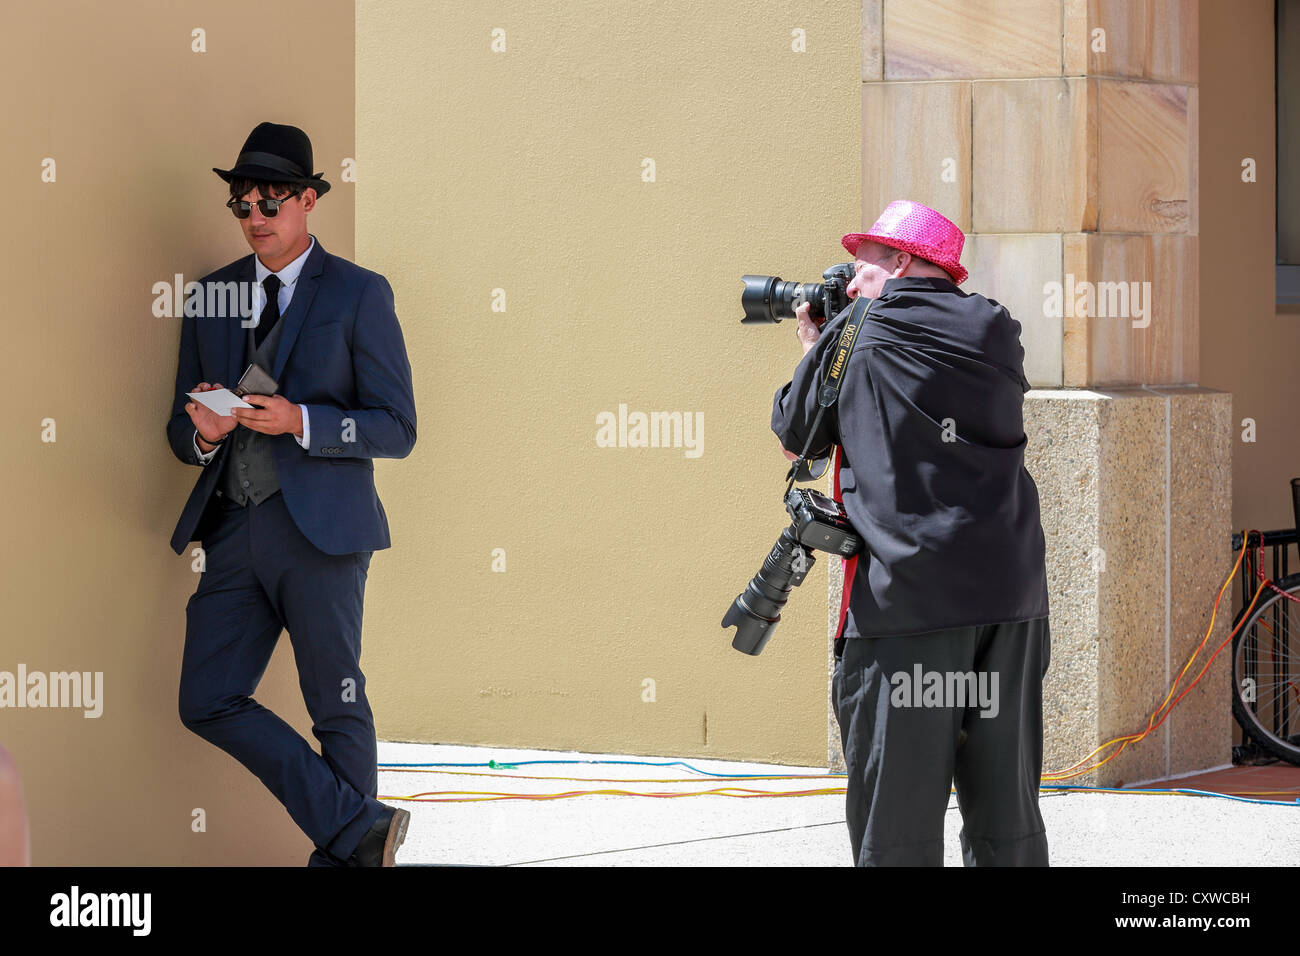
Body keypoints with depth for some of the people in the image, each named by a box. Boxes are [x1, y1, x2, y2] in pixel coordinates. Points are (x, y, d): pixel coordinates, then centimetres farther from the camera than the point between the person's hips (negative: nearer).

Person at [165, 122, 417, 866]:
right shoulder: (212, 296, 13)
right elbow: (183, 435, 16)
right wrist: (203, 433, -8)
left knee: (337, 709, 2)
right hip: (235, 528, 5)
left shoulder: (359, 295, -1)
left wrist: (300, 422, -19)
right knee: (209, 703, -1)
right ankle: (360, 829, 3)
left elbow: (395, 429, -5)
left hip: (321, 530, -5)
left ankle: (344, 857, 14)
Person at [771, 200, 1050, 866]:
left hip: (906, 601, -4)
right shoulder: (996, 336, 12)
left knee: (898, 829, -1)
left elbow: (796, 439, 15)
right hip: (1011, 593, 4)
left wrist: (812, 351, 31)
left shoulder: (853, 338, 1)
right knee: (1007, 821, 9)